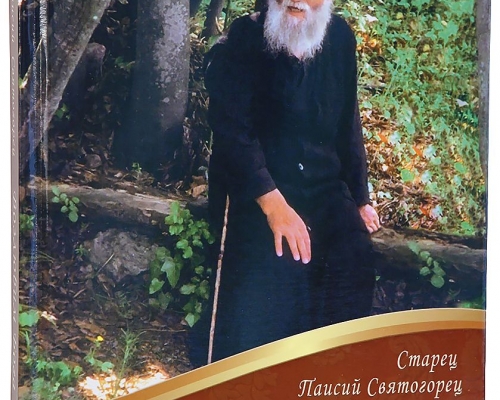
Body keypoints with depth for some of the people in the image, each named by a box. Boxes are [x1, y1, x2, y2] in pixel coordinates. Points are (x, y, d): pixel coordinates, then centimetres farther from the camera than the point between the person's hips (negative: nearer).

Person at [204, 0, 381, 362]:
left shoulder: (340, 38, 6)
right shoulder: (243, 40, -7)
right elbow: (232, 129, -17)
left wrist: (361, 197, 15)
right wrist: (273, 203, -27)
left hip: (327, 189, 5)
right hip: (257, 193, -4)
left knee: (357, 260, -13)